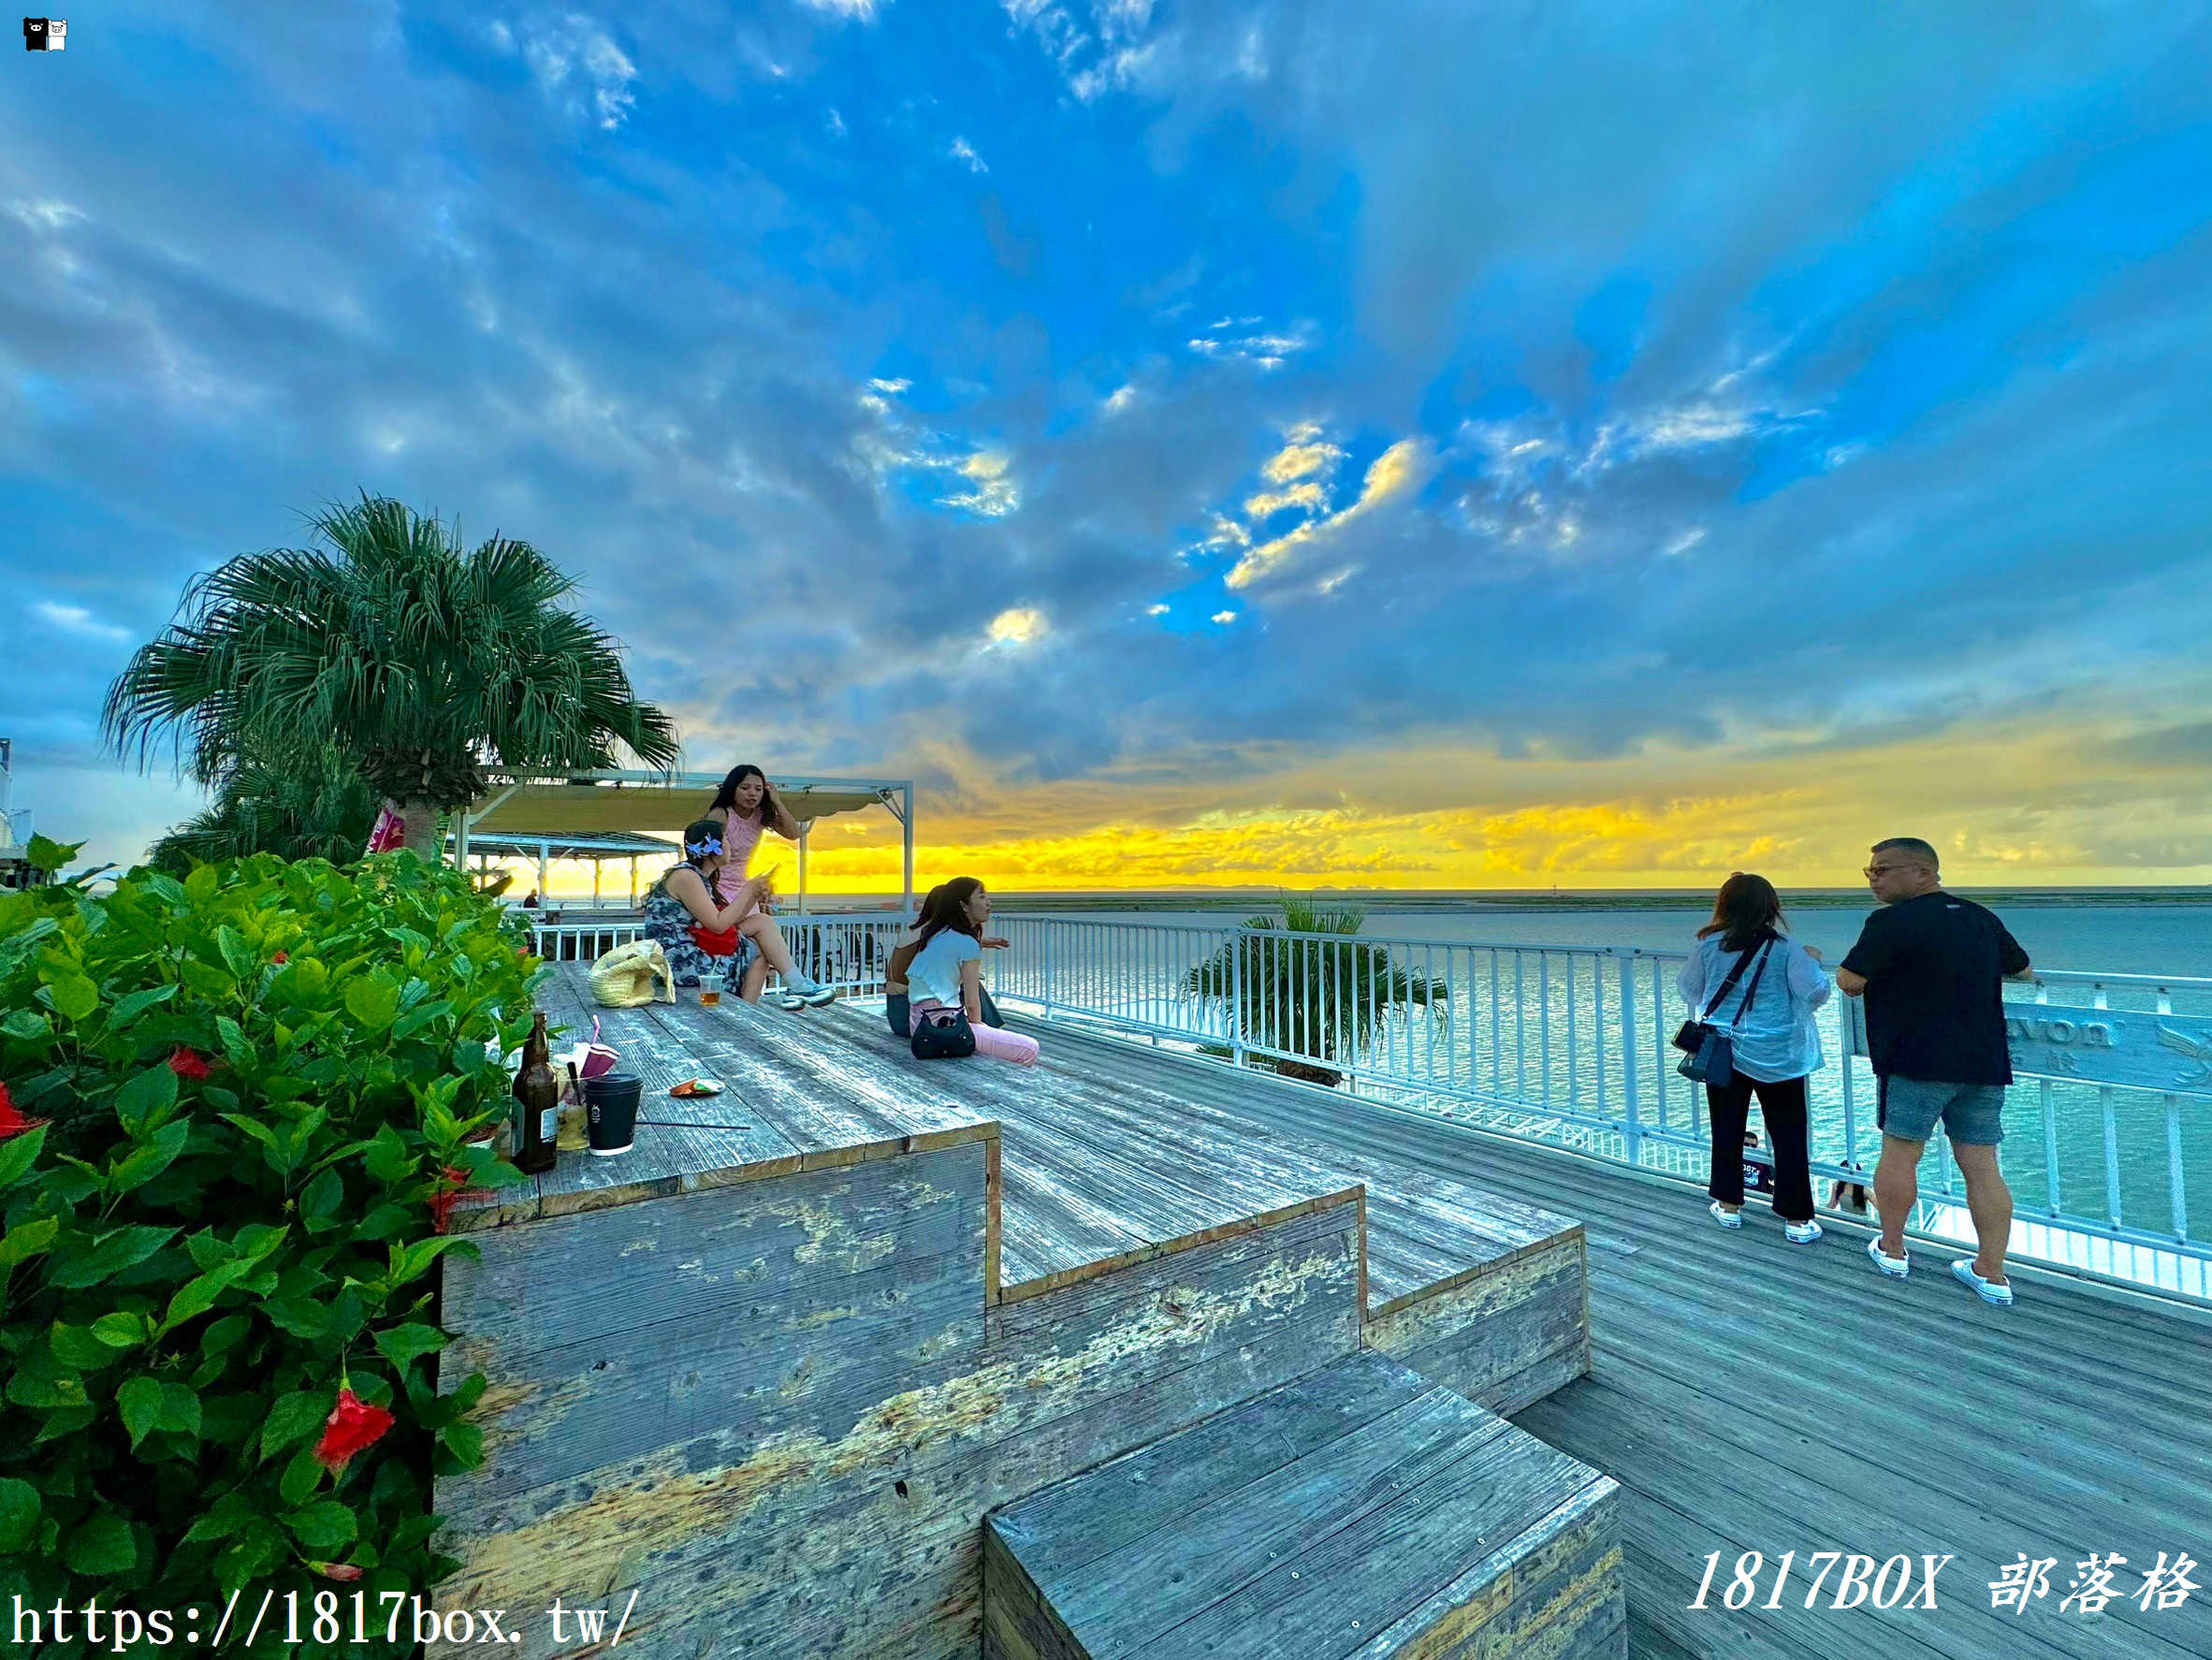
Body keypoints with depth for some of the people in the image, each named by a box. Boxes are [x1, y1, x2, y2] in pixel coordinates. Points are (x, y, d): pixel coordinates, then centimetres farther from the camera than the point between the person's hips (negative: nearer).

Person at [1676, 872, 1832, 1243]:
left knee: (1726, 1129, 13)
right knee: (1789, 1136, 9)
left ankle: (1728, 1205, 23)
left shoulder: (1709, 946, -5)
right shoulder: (1786, 949, -10)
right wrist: (1812, 961, 6)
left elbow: (1688, 989, 5)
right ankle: (1797, 1219, 13)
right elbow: (1816, 992, -11)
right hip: (1778, 1057, -1)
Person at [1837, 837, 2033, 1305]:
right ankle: (1992, 1275, 14)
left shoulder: (1892, 922, -13)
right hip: (1984, 1062, 7)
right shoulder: (1983, 918, 11)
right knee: (1982, 1166, 8)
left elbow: (1850, 982, -14)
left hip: (1917, 1061, -7)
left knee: (1899, 1154, 6)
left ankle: (1892, 1250, 18)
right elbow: (2023, 971, 25)